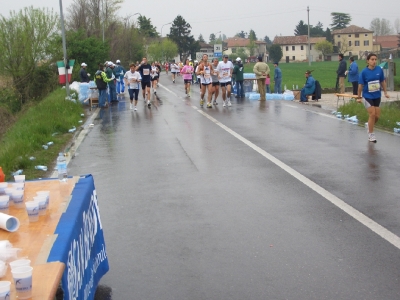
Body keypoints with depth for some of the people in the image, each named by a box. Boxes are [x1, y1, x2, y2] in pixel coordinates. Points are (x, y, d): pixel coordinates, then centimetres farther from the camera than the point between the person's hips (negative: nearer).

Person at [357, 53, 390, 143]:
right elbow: (360, 85, -7)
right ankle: (371, 134, 5)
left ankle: (369, 126, 36)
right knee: (372, 114, -10)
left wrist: (385, 92, 10)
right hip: (367, 96, -3)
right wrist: (359, 97, -3)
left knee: (377, 116, 5)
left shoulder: (379, 70, -6)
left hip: (377, 96, 3)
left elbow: (383, 81, 7)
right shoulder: (364, 72, -13)